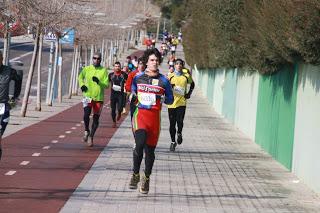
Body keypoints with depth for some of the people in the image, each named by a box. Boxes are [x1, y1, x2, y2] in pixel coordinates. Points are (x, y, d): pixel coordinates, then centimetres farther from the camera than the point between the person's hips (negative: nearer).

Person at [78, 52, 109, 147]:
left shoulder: (104, 71, -2)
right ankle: (86, 131, 10)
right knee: (86, 115, -18)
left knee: (96, 118, 6)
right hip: (88, 96, 0)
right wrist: (82, 85, 2)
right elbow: (80, 77, 21)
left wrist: (99, 82, -23)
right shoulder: (86, 69, 2)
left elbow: (107, 85, -6)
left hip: (99, 97, 0)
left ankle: (91, 137, 23)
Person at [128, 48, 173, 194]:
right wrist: (132, 98, 10)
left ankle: (146, 178, 25)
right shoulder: (138, 78, 8)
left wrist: (162, 98, -6)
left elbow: (171, 99, 9)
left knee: (150, 149, 6)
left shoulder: (163, 81, 3)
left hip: (154, 116, 1)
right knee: (140, 143, -23)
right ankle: (135, 175, -7)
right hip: (140, 114, -1)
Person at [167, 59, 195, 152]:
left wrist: (189, 94, 9)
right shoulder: (170, 76, 2)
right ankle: (173, 141, 20)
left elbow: (192, 84, 21)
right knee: (172, 123, 4)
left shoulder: (186, 76, 3)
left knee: (180, 121, -15)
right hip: (172, 102, 1)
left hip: (181, 102, -1)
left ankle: (179, 133, 17)